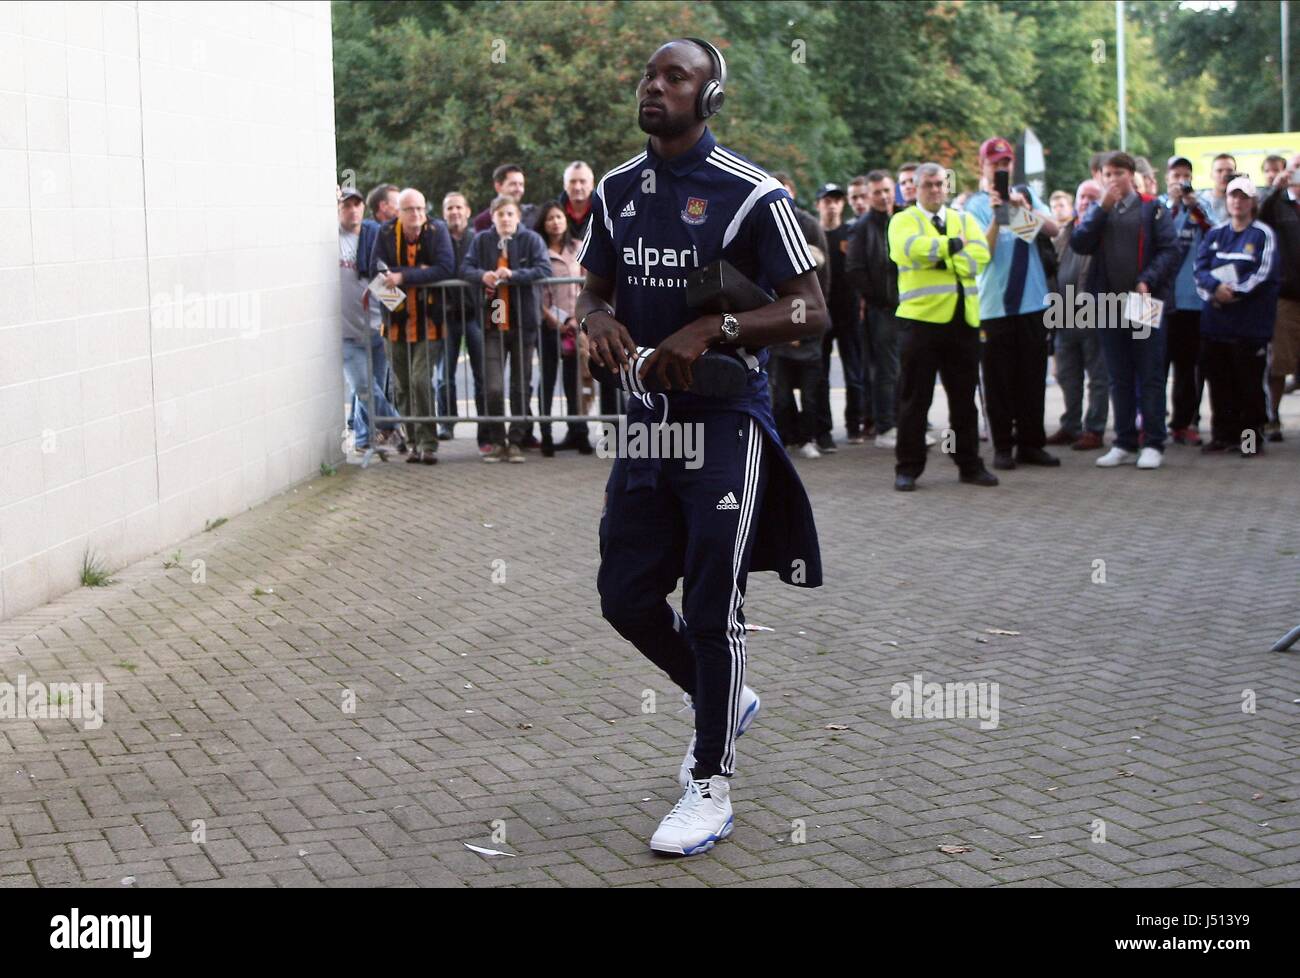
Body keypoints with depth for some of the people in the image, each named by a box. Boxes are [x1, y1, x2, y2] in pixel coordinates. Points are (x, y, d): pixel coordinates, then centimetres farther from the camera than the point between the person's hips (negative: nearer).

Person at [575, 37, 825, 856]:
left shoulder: (750, 195, -11)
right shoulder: (618, 190, 8)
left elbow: (810, 311, -12)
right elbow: (595, 289, 19)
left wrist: (712, 330, -25)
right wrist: (600, 319, -6)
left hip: (725, 420, -6)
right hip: (648, 416, 6)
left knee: (713, 606, -3)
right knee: (626, 597, 9)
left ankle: (711, 787, 10)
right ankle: (726, 700, 36)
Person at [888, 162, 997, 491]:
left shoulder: (965, 220, 16)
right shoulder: (903, 220, 4)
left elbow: (979, 256, -2)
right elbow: (913, 248, -19)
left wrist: (940, 258, -12)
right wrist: (954, 245, -11)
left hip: (963, 319, 4)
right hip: (920, 318, -3)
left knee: (964, 397, 9)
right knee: (915, 398, 0)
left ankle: (970, 464, 17)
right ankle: (907, 468, 6)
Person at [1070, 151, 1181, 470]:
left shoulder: (1151, 209, 3)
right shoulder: (1098, 212, 14)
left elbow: (1171, 249, -6)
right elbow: (1079, 243, -2)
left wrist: (1148, 281, -17)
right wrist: (1103, 208, -8)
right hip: (1108, 303, 4)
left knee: (1150, 377, -1)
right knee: (1119, 379, 9)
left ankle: (1153, 444, 3)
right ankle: (1125, 444, 15)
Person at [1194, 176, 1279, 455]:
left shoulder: (1263, 234, 1)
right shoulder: (1215, 234, 14)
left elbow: (1264, 274, -8)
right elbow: (1200, 268, 5)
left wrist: (1235, 292, -16)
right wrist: (1215, 287, -14)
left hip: (1250, 323, -4)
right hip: (1215, 320, 4)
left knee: (1249, 382, -3)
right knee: (1219, 380, 8)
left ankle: (1252, 437, 3)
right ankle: (1224, 434, 17)